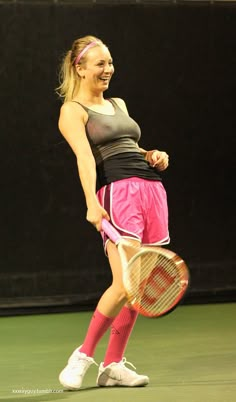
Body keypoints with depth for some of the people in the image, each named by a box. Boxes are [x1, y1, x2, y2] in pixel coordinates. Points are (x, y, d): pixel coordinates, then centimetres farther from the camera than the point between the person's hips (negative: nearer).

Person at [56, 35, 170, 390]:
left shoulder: (118, 105, 24)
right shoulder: (72, 111, 1)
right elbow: (85, 156, -15)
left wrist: (153, 157, 11)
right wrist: (91, 203, -28)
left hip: (151, 190, 8)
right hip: (117, 193, -7)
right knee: (124, 285, -18)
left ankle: (113, 365, 9)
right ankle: (84, 355, -3)